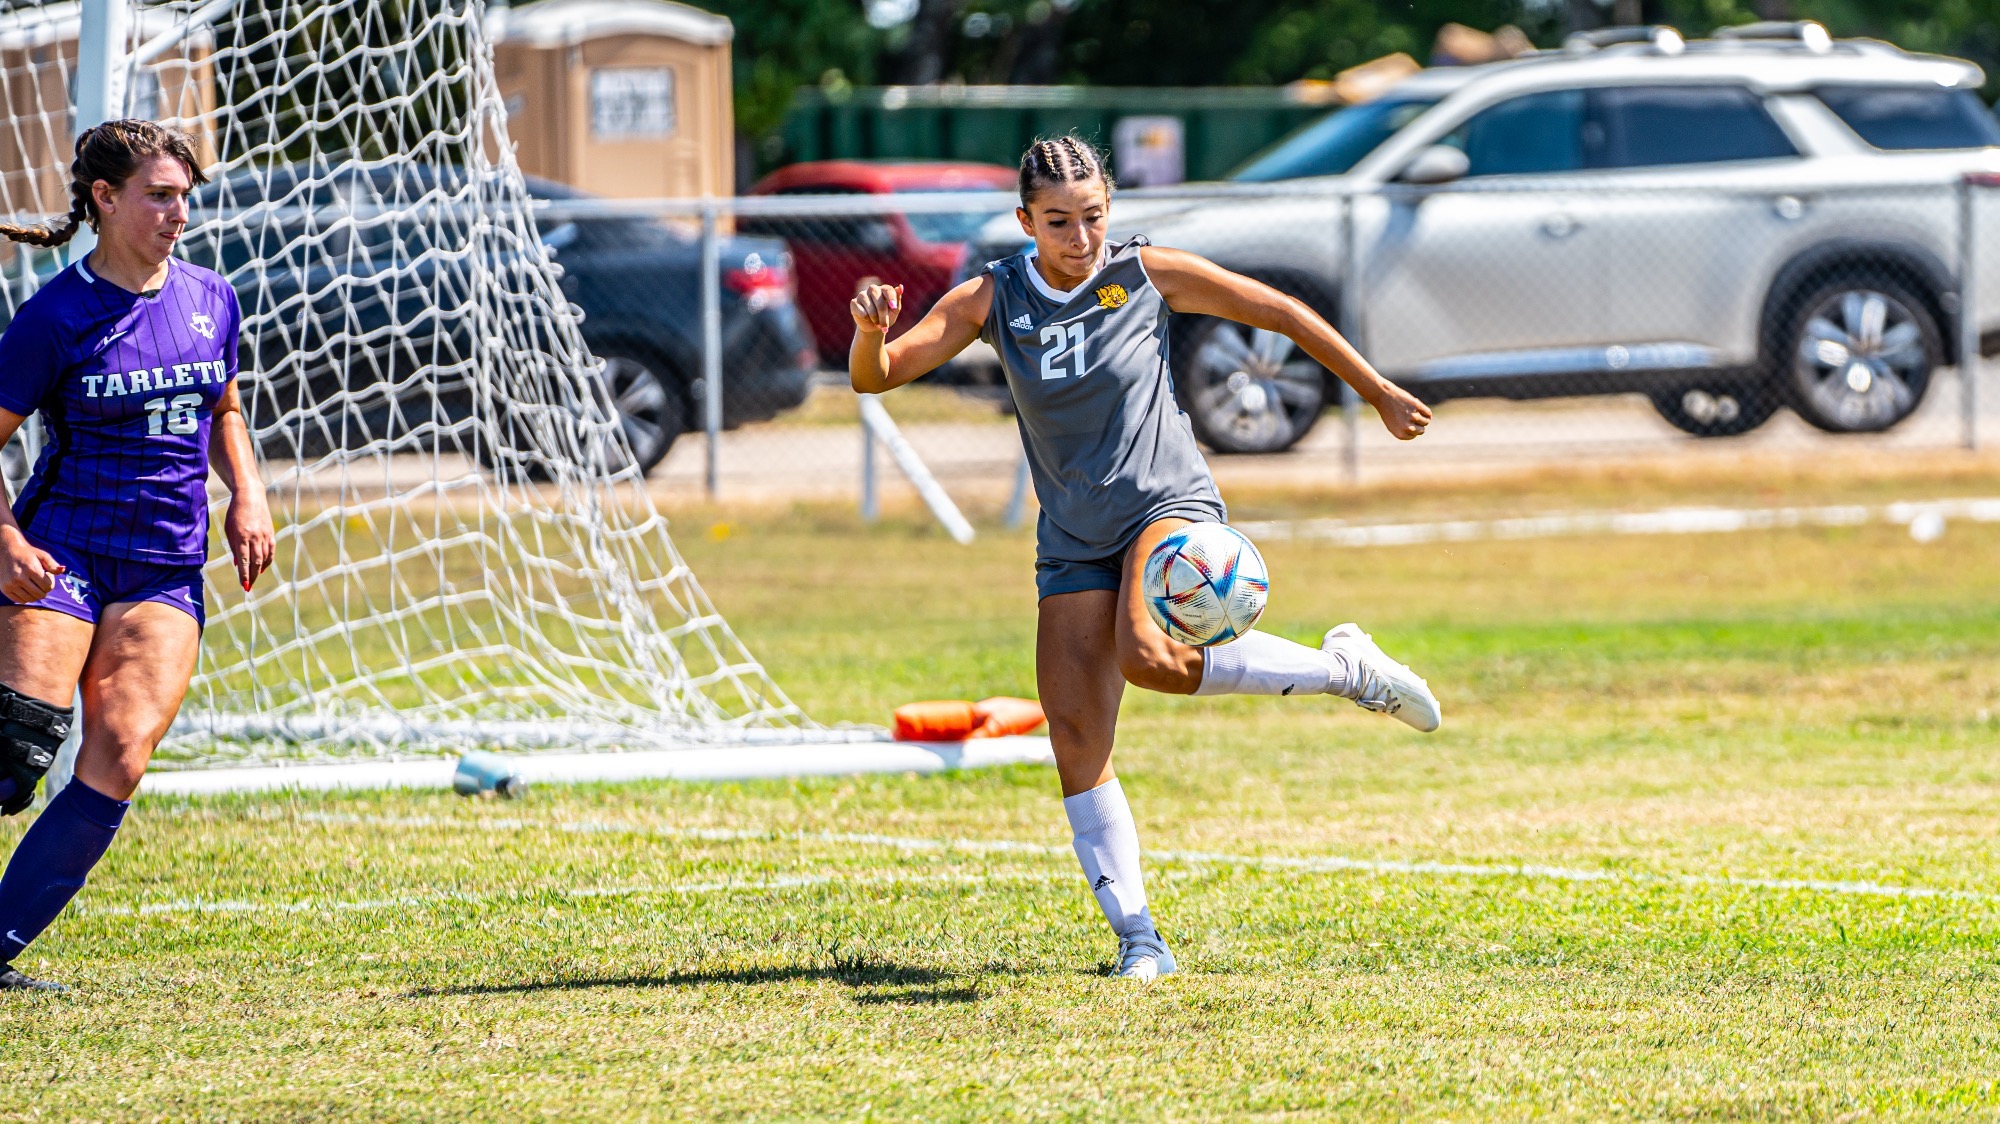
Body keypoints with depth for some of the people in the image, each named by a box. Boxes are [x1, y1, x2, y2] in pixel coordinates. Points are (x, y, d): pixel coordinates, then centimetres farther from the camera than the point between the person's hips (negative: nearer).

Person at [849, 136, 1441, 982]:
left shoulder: (1147, 275, -7)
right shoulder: (991, 301, -3)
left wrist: (1380, 396, 8)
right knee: (1076, 740, -6)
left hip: (1167, 505, -4)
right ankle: (1137, 938, 3)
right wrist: (870, 332, -32)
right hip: (1074, 539, 4)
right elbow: (874, 378, -8)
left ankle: (1347, 668, -13)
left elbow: (1279, 312, 3)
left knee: (1148, 657, -33)